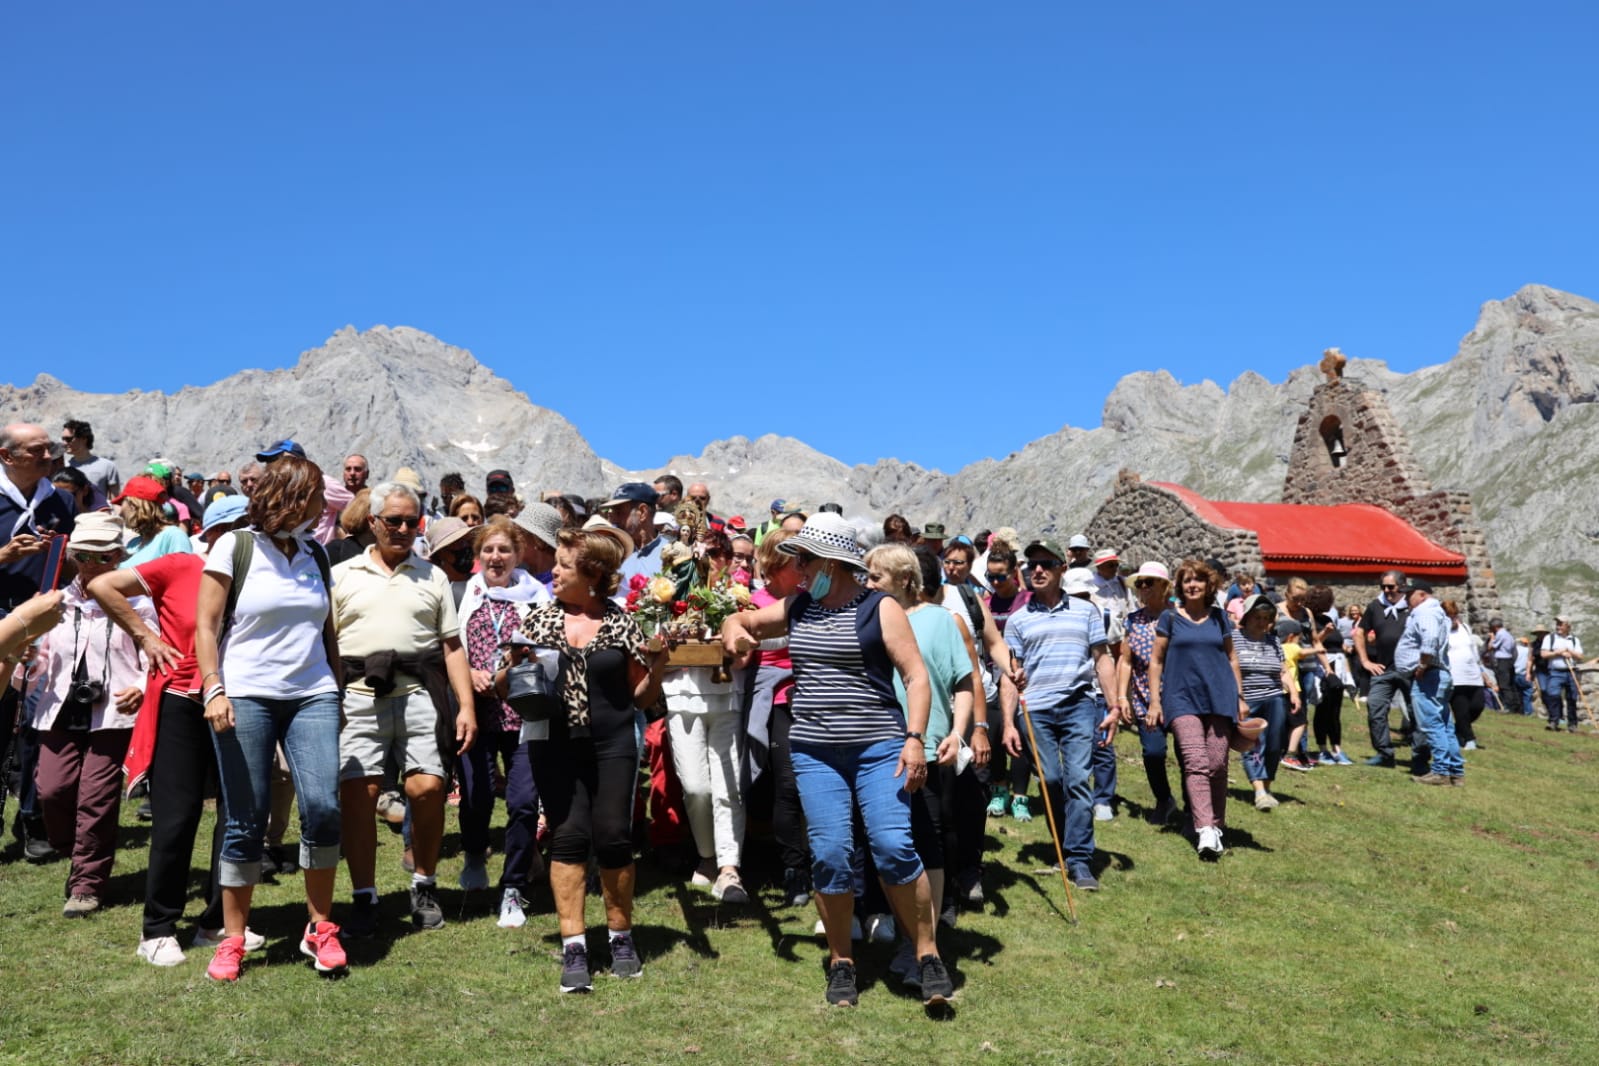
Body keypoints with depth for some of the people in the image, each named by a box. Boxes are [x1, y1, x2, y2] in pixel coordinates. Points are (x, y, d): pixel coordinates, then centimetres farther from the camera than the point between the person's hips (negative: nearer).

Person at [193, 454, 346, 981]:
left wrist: (337, 691, 15)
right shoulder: (235, 546, -1)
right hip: (246, 698, -3)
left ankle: (320, 928, 5)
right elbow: (206, 626, -3)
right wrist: (214, 690, -12)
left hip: (312, 697, 3)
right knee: (245, 820, 0)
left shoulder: (315, 556, 12)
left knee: (322, 807, -10)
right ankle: (232, 940, 14)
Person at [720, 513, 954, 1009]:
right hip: (814, 751, 4)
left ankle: (928, 955, 3)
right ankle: (840, 963, 13)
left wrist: (914, 738, -17)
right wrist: (733, 630, 1)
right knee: (830, 853, -2)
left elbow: (916, 675, -6)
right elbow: (741, 620, 26)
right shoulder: (796, 607, 12)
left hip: (878, 747, -4)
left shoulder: (880, 609, -3)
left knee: (893, 847, -14)